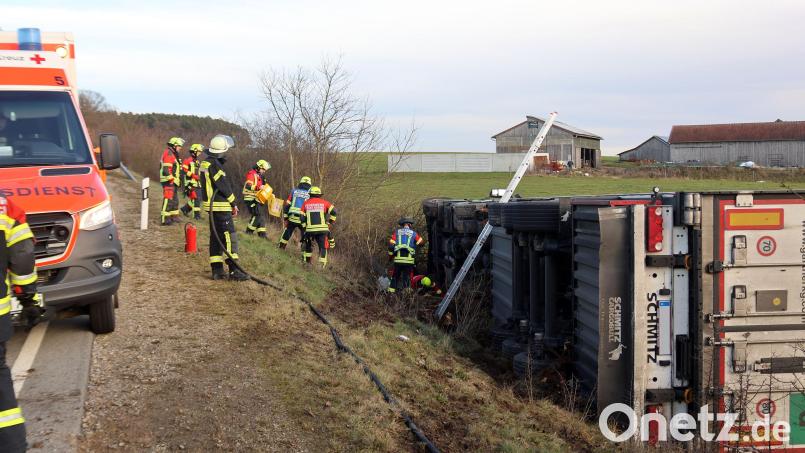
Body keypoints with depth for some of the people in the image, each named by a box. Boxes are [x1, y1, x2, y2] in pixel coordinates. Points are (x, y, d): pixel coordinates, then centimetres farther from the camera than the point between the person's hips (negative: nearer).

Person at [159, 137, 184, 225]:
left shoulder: (173, 155, 19)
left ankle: (174, 216, 27)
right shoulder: (168, 154, -14)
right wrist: (171, 179, -24)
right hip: (169, 182, -11)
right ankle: (165, 219, -11)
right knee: (168, 200, -11)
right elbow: (166, 170, -22)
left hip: (173, 182, 11)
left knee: (175, 200, 17)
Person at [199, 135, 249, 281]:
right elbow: (224, 186, -18)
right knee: (229, 237, -8)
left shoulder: (205, 163, 14)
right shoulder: (214, 165, -17)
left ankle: (217, 269, 15)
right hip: (220, 206, -10)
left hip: (211, 206, 10)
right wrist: (234, 203, -7)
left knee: (215, 237, 12)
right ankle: (234, 270, -10)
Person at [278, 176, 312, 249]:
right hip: (304, 219, -2)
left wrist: (285, 216, 14)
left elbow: (287, 205, 9)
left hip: (292, 218, 2)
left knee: (286, 233, 19)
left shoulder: (294, 191, 11)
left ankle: (281, 247, 24)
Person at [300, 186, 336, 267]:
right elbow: (333, 211, 0)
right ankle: (322, 264, -4)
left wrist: (304, 227, 17)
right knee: (323, 246, 5)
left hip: (310, 229, 1)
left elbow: (302, 217, 8)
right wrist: (331, 221, 12)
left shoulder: (306, 203, 10)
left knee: (308, 244, 26)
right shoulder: (324, 202, 7)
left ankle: (307, 259, 28)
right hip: (322, 229, -1)